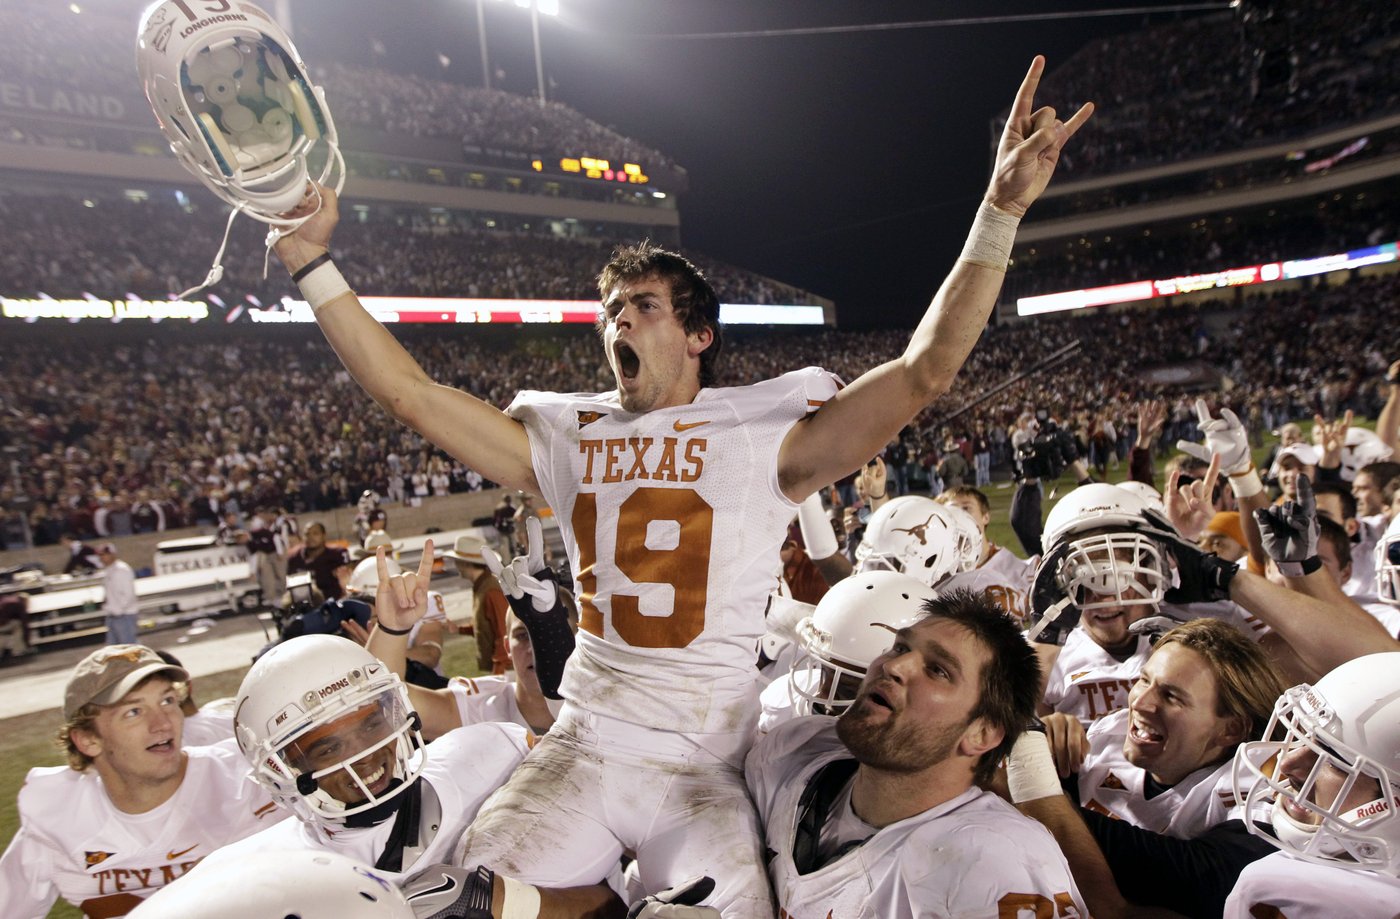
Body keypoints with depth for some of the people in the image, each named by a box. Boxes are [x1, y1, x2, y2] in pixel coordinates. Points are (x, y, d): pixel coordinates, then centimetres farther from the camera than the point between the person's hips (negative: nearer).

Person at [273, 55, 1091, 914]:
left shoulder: (763, 435, -6)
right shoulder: (565, 437, 4)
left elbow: (924, 372, -13)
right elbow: (406, 391, 5)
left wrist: (1002, 210, -18)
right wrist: (314, 264, 4)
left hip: (702, 770, -2)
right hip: (581, 747, 3)